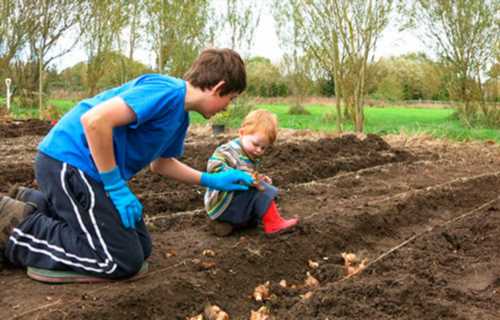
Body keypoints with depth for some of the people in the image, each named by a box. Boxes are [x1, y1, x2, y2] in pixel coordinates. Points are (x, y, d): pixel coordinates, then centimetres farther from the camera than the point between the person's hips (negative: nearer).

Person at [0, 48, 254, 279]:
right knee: (123, 261, -8)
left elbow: (161, 163, 25)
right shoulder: (168, 91, -20)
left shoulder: (180, 115, 12)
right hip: (69, 161, -10)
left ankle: (34, 204, 20)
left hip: (82, 167, 10)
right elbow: (94, 120, -29)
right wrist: (116, 188, -20)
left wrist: (212, 181, 17)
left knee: (141, 248, 12)